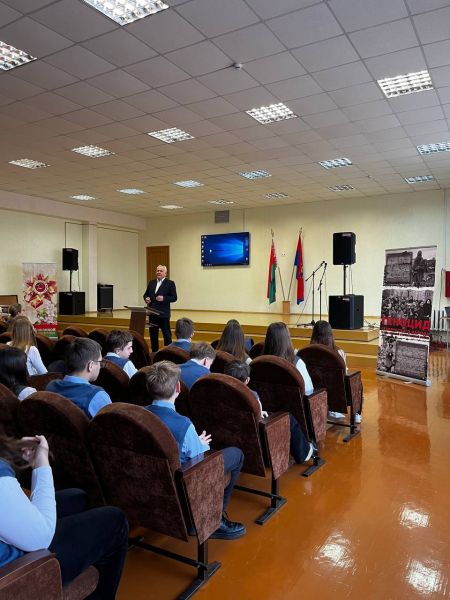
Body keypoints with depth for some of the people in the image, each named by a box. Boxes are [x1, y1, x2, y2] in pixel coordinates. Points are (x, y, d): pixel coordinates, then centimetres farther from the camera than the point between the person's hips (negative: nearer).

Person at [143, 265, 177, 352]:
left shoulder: (170, 283, -3)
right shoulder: (151, 283, 14)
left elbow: (174, 298, -7)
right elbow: (146, 294, 18)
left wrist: (164, 298, -22)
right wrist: (146, 298, -5)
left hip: (163, 314, -5)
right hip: (152, 313, 6)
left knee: (167, 335, 1)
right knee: (153, 335, 12)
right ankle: (154, 353, 22)